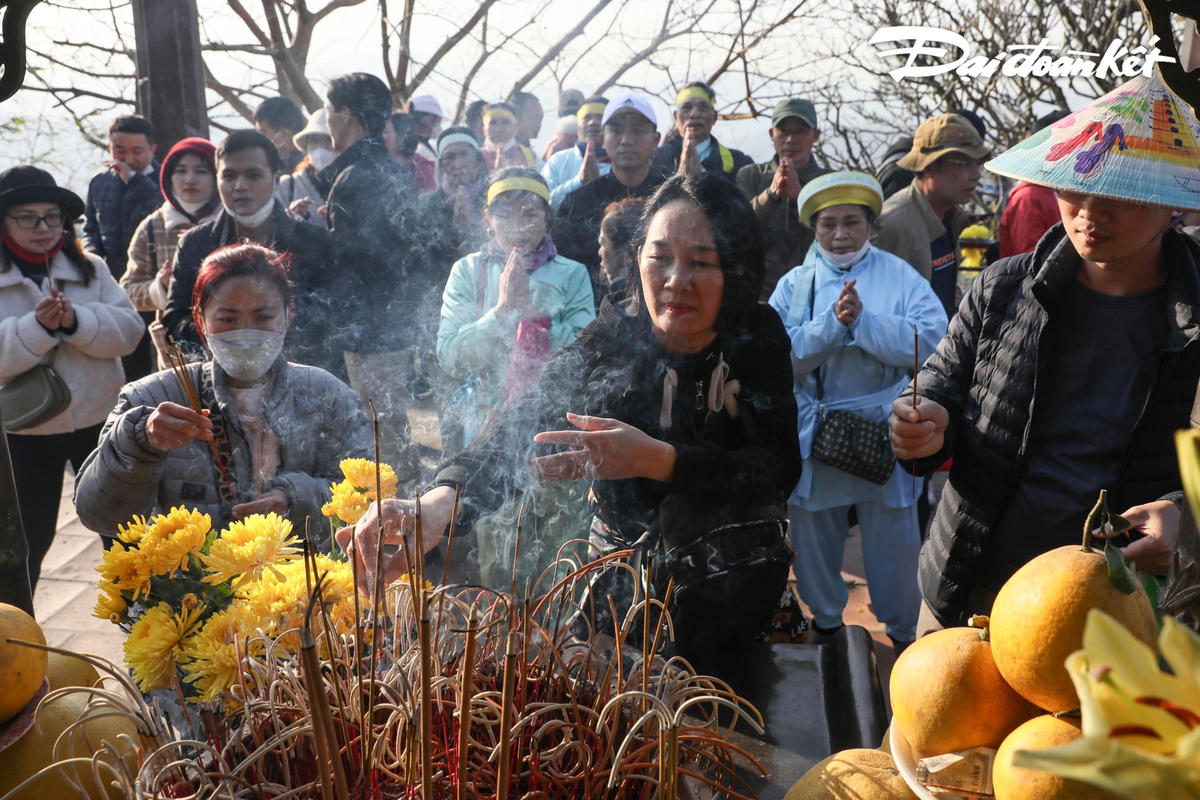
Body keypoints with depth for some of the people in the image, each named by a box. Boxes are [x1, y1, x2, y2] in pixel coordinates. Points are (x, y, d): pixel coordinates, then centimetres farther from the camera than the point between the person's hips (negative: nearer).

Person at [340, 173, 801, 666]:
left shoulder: (757, 342, -10)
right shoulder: (610, 342, -10)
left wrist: (657, 459, -37)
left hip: (735, 575, -1)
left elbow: (778, 470, -21)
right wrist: (440, 500, -45)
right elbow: (525, 426, -25)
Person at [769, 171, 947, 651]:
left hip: (884, 429, -1)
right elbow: (781, 355, -11)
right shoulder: (795, 284, 3)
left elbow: (929, 340, -17)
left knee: (895, 538, 9)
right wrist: (833, 322, -22)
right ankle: (824, 619, 37)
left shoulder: (901, 277, -1)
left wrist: (862, 319, -21)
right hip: (813, 431, 2)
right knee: (812, 532, 14)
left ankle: (902, 629, 31)